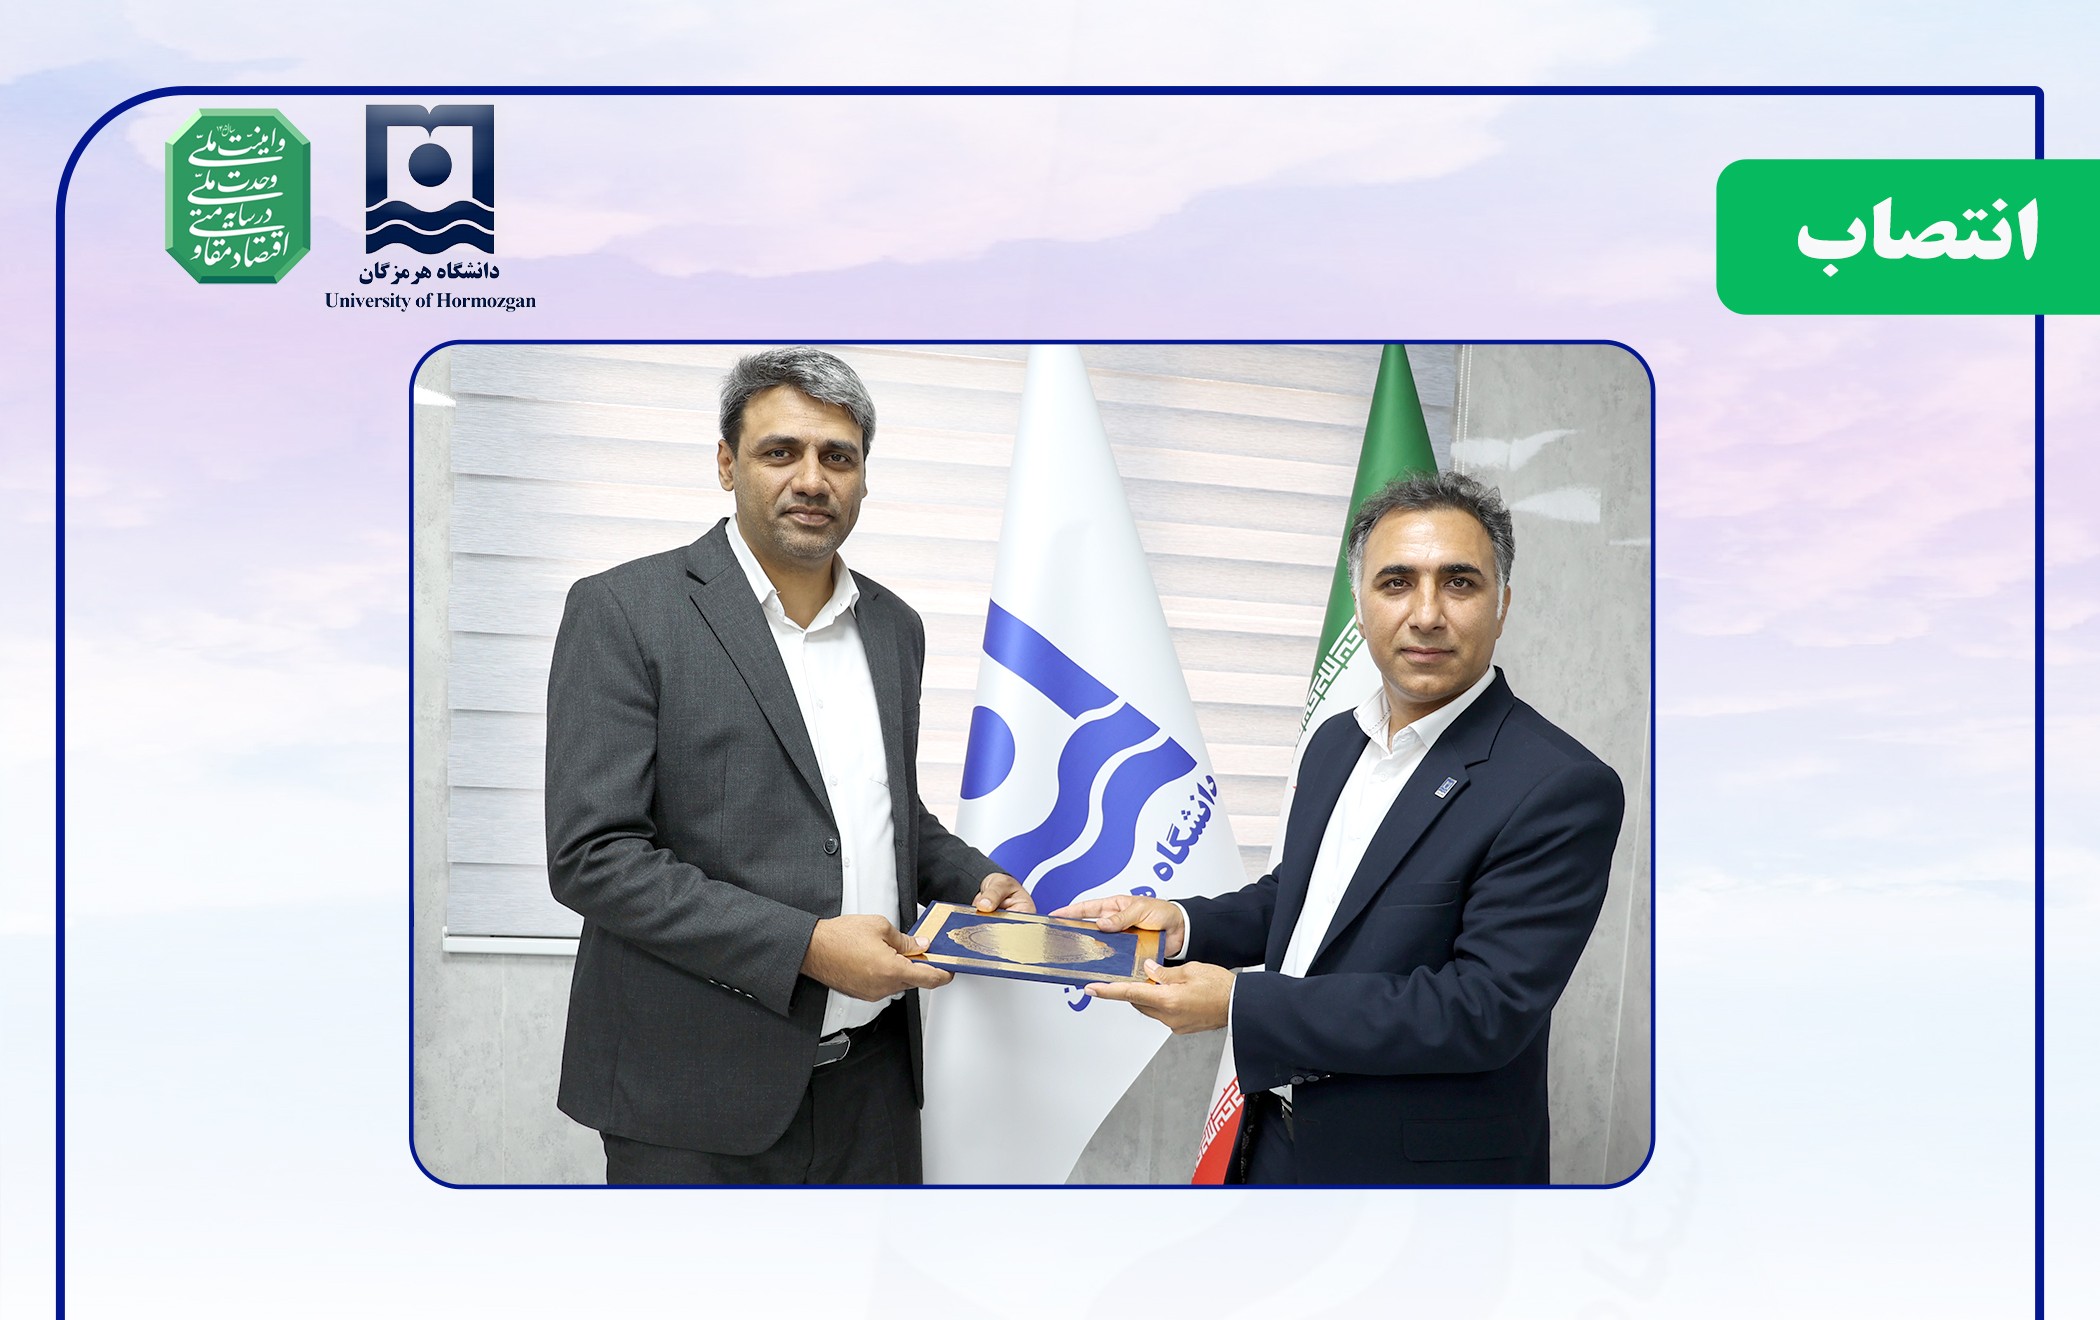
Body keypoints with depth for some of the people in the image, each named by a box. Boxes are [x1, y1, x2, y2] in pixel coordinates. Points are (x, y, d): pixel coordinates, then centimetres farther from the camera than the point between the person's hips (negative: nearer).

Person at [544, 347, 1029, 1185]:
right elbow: (592, 855, -14)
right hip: (697, 1089, -5)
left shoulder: (893, 627, 11)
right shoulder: (625, 610, -8)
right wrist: (805, 945, -20)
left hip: (872, 1077, 6)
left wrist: (974, 881, 3)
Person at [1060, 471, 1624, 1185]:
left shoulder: (1563, 789, -21)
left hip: (1426, 1168, -6)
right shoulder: (1336, 742, 4)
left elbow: (1487, 1009, -26)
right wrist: (1183, 924, -2)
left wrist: (1238, 1005, -25)